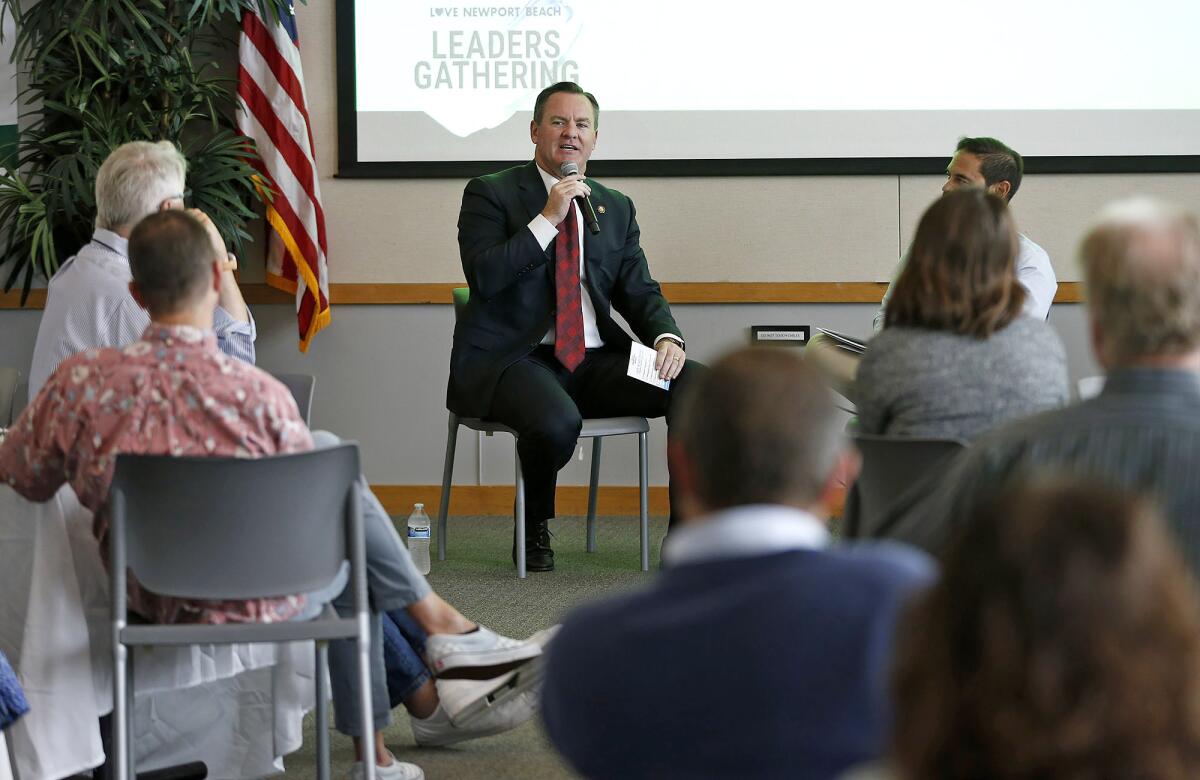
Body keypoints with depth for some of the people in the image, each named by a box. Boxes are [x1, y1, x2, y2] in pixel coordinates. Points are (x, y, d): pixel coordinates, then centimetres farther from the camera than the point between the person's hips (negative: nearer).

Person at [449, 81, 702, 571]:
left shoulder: (615, 208, 18)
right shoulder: (491, 194, 3)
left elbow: (639, 291, 14)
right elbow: (483, 277, -12)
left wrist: (667, 338, -8)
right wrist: (547, 218, -16)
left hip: (594, 362, 5)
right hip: (513, 361, -5)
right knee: (558, 422, -37)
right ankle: (534, 527, -4)